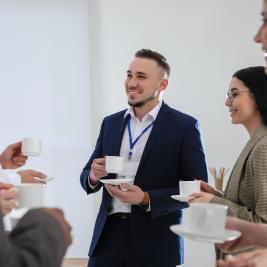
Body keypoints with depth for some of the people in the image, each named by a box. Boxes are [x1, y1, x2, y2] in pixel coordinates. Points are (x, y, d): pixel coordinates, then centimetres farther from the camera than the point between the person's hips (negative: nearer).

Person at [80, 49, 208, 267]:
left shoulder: (185, 126, -5)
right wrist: (93, 176, -9)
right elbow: (87, 177, 14)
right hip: (108, 235, 4)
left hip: (155, 243, -4)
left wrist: (147, 199, -19)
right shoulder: (111, 123, 10)